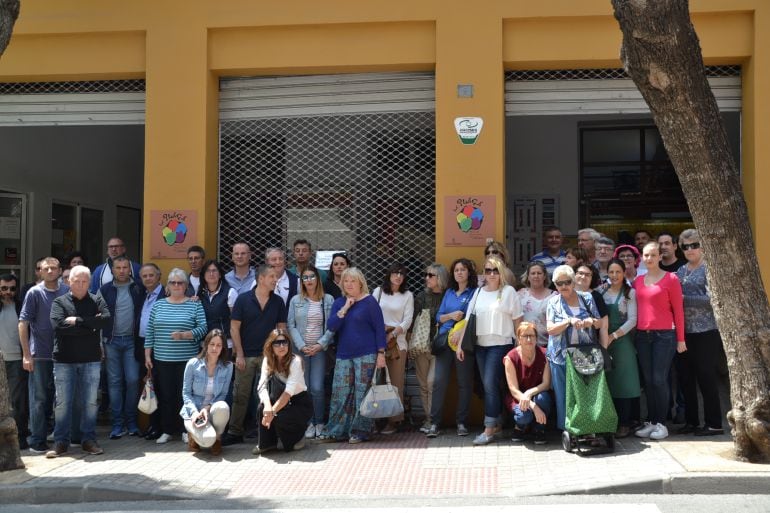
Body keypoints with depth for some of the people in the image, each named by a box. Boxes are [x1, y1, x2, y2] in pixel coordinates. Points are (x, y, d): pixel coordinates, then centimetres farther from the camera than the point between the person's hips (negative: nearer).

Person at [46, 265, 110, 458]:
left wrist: (78, 321, -14)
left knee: (90, 402, 5)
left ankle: (88, 440, 15)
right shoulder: (60, 302, 2)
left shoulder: (97, 301, 7)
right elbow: (58, 325, -16)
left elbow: (106, 319, -12)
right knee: (63, 403, 3)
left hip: (91, 360, 1)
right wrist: (90, 326, -13)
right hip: (64, 360, -1)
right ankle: (60, 442, 12)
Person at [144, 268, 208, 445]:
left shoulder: (195, 305, 1)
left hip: (187, 359, -2)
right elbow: (150, 331, 11)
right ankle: (167, 430, 17)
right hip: (162, 359, 3)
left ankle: (186, 430, 13)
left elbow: (203, 328, -7)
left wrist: (184, 335, -20)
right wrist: (147, 355, 7)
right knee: (165, 395, 6)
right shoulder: (158, 304, 10)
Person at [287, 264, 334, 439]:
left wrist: (320, 344, -9)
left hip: (320, 349, -1)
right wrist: (302, 346, -8)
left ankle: (320, 423, 9)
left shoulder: (328, 300, 3)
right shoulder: (295, 300, 5)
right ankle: (309, 423, 11)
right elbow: (291, 326, 1)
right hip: (301, 349, 1)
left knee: (317, 388, -7)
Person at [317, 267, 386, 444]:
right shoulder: (339, 303, 12)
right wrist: (345, 308, -11)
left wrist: (381, 353, -9)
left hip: (366, 355, -4)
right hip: (343, 355, 5)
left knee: (362, 393, -3)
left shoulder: (369, 302, -2)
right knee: (340, 394, 3)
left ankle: (360, 432, 6)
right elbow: (331, 326, -1)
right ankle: (335, 431, 10)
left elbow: (379, 328, -3)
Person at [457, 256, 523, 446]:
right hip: (480, 345, 5)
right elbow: (468, 319, 10)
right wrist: (460, 344, 4)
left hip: (501, 344, -5)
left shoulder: (509, 291, -1)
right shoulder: (478, 292, 11)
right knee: (488, 385, 8)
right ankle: (497, 424, 19)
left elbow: (517, 320, 0)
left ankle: (489, 429, -8)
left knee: (490, 384, -11)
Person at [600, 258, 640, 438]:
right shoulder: (601, 291, 9)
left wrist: (613, 336, -14)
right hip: (603, 341, 3)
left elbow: (632, 320, -7)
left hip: (622, 341, -3)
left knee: (623, 382, -2)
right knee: (606, 381, 5)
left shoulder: (630, 292, -1)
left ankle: (624, 424, 5)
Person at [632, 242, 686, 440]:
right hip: (642, 335, 5)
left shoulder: (671, 279, -3)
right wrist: (635, 332, 6)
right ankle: (650, 421, 15)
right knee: (648, 380, 8)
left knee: (659, 379, -5)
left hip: (664, 335, -5)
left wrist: (681, 339, -4)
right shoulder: (638, 281, 10)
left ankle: (661, 423, 5)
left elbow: (678, 310, -3)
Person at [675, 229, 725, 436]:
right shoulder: (680, 271, 14)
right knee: (687, 378, 10)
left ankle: (714, 424, 8)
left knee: (707, 378, -2)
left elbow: (711, 298, -14)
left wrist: (684, 299, -15)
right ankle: (691, 420, 21)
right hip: (685, 332, 6)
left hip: (705, 332, -6)